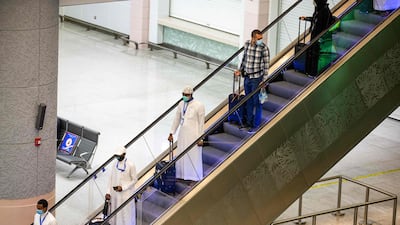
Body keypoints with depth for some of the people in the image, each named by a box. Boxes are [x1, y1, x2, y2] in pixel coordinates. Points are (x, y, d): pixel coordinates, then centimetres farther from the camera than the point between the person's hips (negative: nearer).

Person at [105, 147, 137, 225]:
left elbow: (134, 179, -8)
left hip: (126, 194, -5)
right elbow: (111, 179, 8)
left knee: (126, 213, 0)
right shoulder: (115, 164, 4)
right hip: (115, 193, 5)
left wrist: (123, 187, -16)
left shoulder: (130, 165, -12)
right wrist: (108, 192, 0)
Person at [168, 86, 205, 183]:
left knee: (193, 156, -3)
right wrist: (171, 133, 12)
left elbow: (201, 123, -9)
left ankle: (193, 178, 4)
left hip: (193, 135, -6)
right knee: (181, 156, 7)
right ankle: (182, 175, 16)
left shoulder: (199, 105, -9)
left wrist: (200, 138, -11)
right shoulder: (181, 104, 8)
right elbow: (177, 119, 15)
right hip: (182, 134, 6)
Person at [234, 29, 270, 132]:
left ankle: (256, 124, 17)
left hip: (257, 78, -5)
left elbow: (266, 64, -13)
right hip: (247, 77, 5)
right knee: (248, 101, 17)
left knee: (256, 102, 5)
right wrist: (240, 70, 11)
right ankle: (249, 121, 32)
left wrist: (264, 80, -15)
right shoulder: (247, 44, -1)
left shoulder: (264, 48, -16)